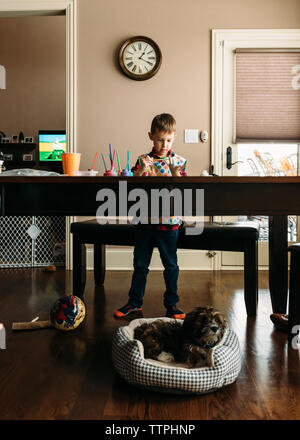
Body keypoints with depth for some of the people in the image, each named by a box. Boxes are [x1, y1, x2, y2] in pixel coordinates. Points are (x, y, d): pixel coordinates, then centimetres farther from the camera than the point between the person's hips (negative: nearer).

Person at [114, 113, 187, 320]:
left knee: (171, 265, 6)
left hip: (169, 221, -1)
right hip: (145, 220, 2)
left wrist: (176, 174, -24)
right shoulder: (143, 160, 4)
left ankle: (172, 304, 19)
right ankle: (135, 302, 24)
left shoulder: (179, 161, 1)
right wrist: (142, 170, -18)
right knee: (140, 264, 11)